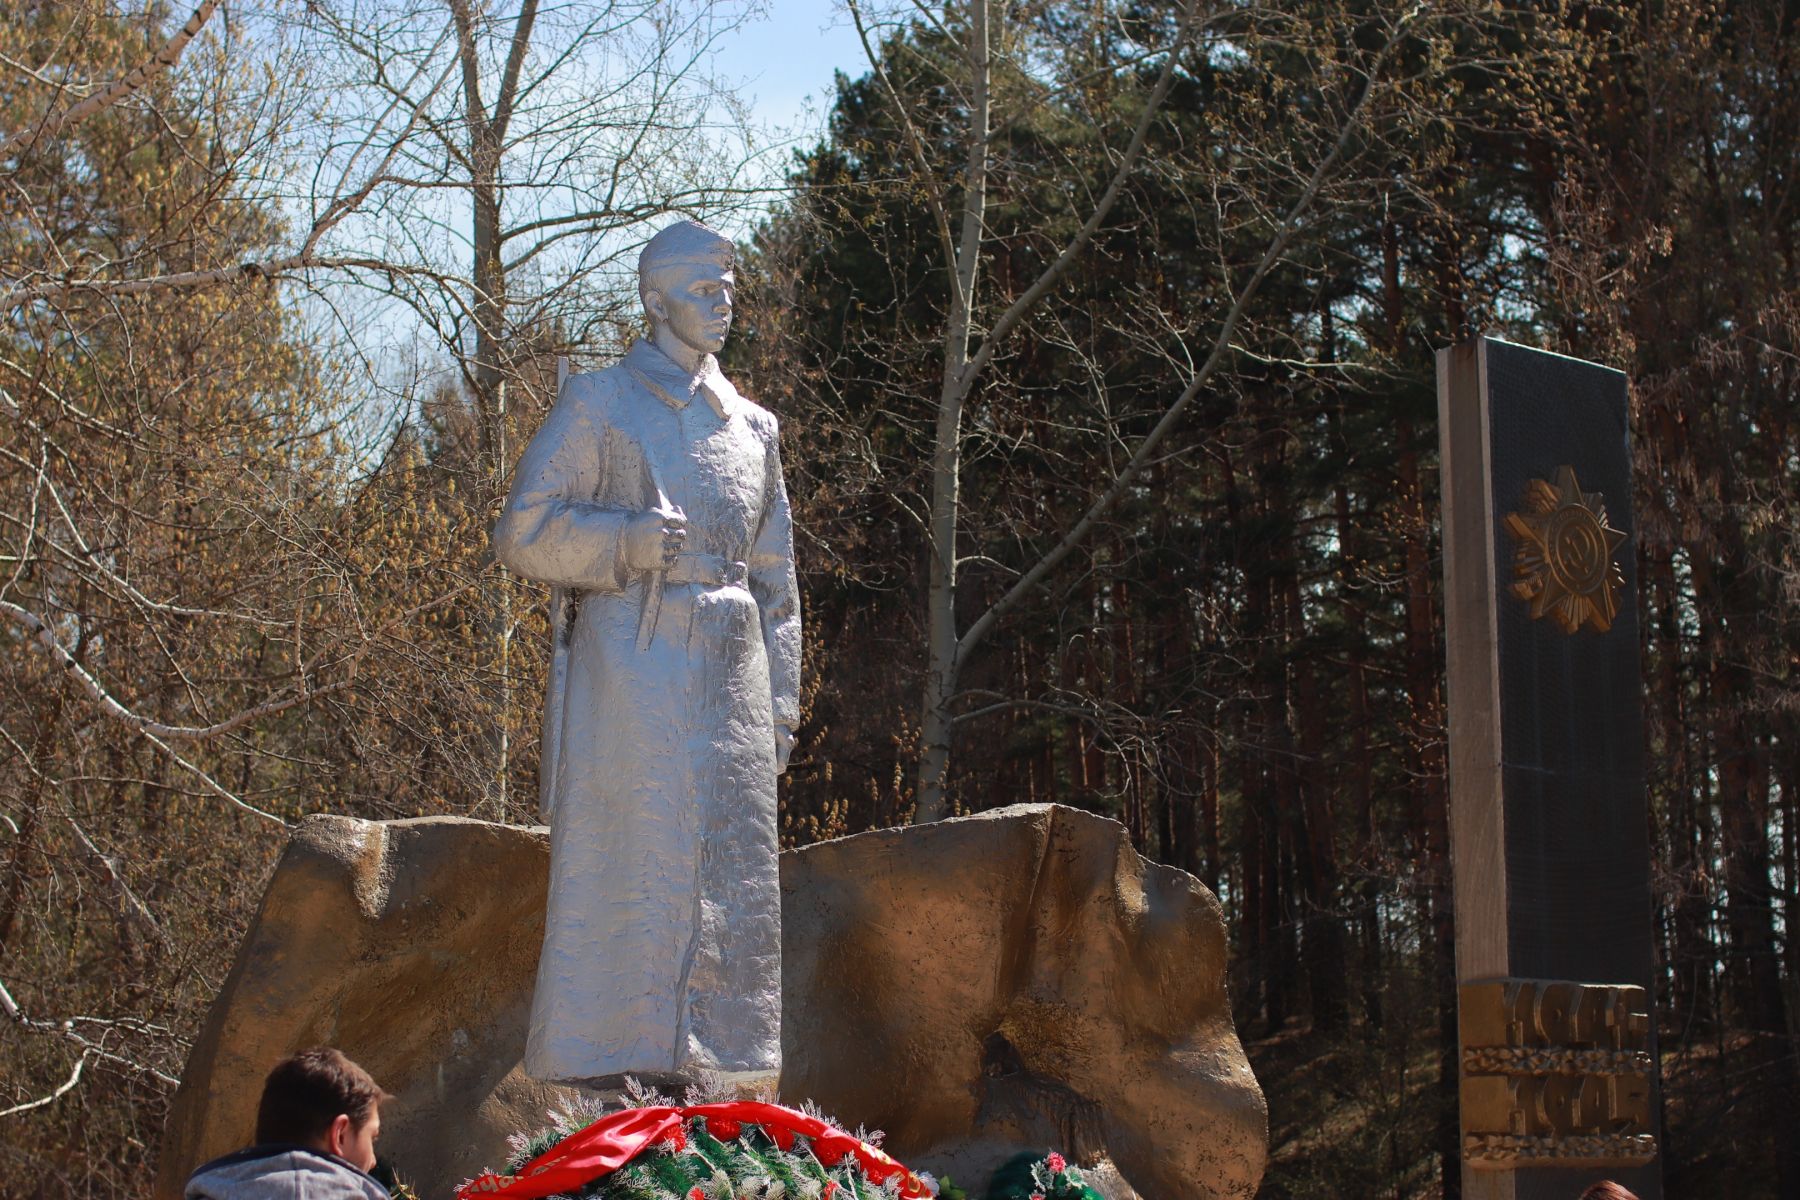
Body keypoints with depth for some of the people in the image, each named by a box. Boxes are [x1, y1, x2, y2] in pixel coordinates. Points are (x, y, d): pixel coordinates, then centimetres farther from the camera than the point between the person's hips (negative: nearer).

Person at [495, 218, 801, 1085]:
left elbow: (776, 580, 20)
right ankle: (601, 1075, -3)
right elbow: (523, 532, -3)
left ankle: (679, 1070, 11)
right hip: (629, 673, -5)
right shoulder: (598, 405, 3)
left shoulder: (752, 427, 19)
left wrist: (781, 702, 13)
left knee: (725, 878, 3)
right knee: (623, 872, -7)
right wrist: (629, 539, -18)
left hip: (728, 681, 5)